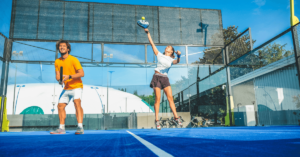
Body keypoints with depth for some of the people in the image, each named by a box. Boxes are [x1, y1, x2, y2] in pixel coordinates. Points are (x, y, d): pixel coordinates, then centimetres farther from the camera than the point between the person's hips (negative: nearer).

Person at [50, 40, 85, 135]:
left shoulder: (73, 59, -11)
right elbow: (57, 75, 9)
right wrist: (59, 80, -15)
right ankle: (61, 128, 17)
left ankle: (80, 127, -31)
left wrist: (69, 76, -28)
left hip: (76, 87, -7)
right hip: (66, 88, 7)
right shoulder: (57, 61, 7)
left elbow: (82, 73, -18)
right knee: (60, 106, 5)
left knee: (77, 103, -25)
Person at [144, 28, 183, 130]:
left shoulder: (172, 60, 14)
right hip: (157, 77, -1)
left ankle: (176, 117, -8)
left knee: (170, 97, -8)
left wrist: (178, 56, -32)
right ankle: (157, 120, -4)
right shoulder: (160, 55, 14)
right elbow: (152, 44, 10)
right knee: (157, 99, -6)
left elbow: (177, 61, -11)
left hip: (165, 78, 1)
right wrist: (148, 33, 5)